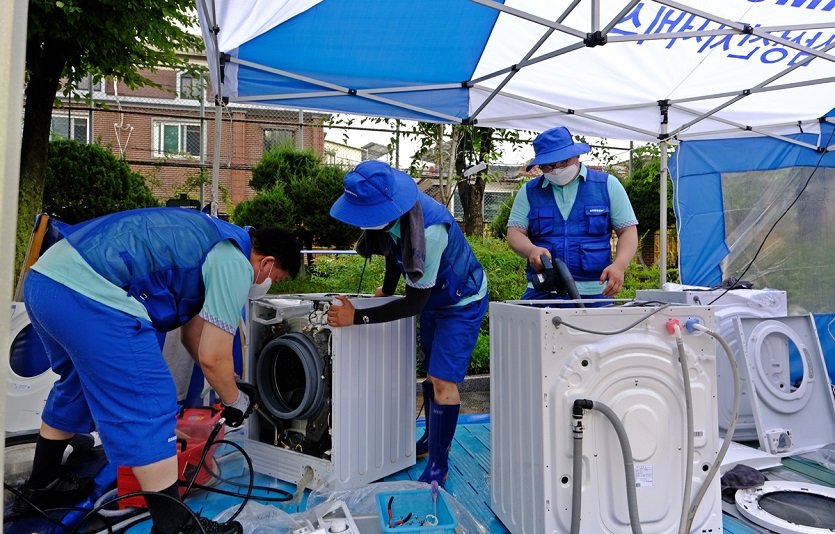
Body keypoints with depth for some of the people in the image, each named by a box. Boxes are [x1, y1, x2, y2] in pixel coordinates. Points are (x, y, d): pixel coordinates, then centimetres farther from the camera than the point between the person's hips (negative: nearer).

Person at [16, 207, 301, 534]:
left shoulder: (211, 241, 22)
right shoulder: (235, 263, -7)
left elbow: (192, 333, 29)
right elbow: (213, 357, -6)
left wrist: (228, 387, 32)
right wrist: (234, 400, 14)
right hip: (90, 293, -11)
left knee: (78, 385, 30)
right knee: (148, 407, -3)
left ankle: (40, 487, 49)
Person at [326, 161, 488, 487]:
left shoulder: (429, 230, -41)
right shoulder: (388, 212, -17)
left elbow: (414, 303, -34)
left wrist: (357, 317, -33)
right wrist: (387, 289, 16)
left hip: (463, 303, -8)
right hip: (432, 297, 8)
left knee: (443, 380, -11)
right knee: (430, 373, 18)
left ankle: (438, 466, 3)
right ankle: (431, 439, 37)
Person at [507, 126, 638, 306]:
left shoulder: (607, 185, 7)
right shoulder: (529, 191, 10)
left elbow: (628, 230, 6)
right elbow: (515, 233, 4)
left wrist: (619, 265, -13)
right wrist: (532, 250, -19)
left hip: (595, 292, 0)